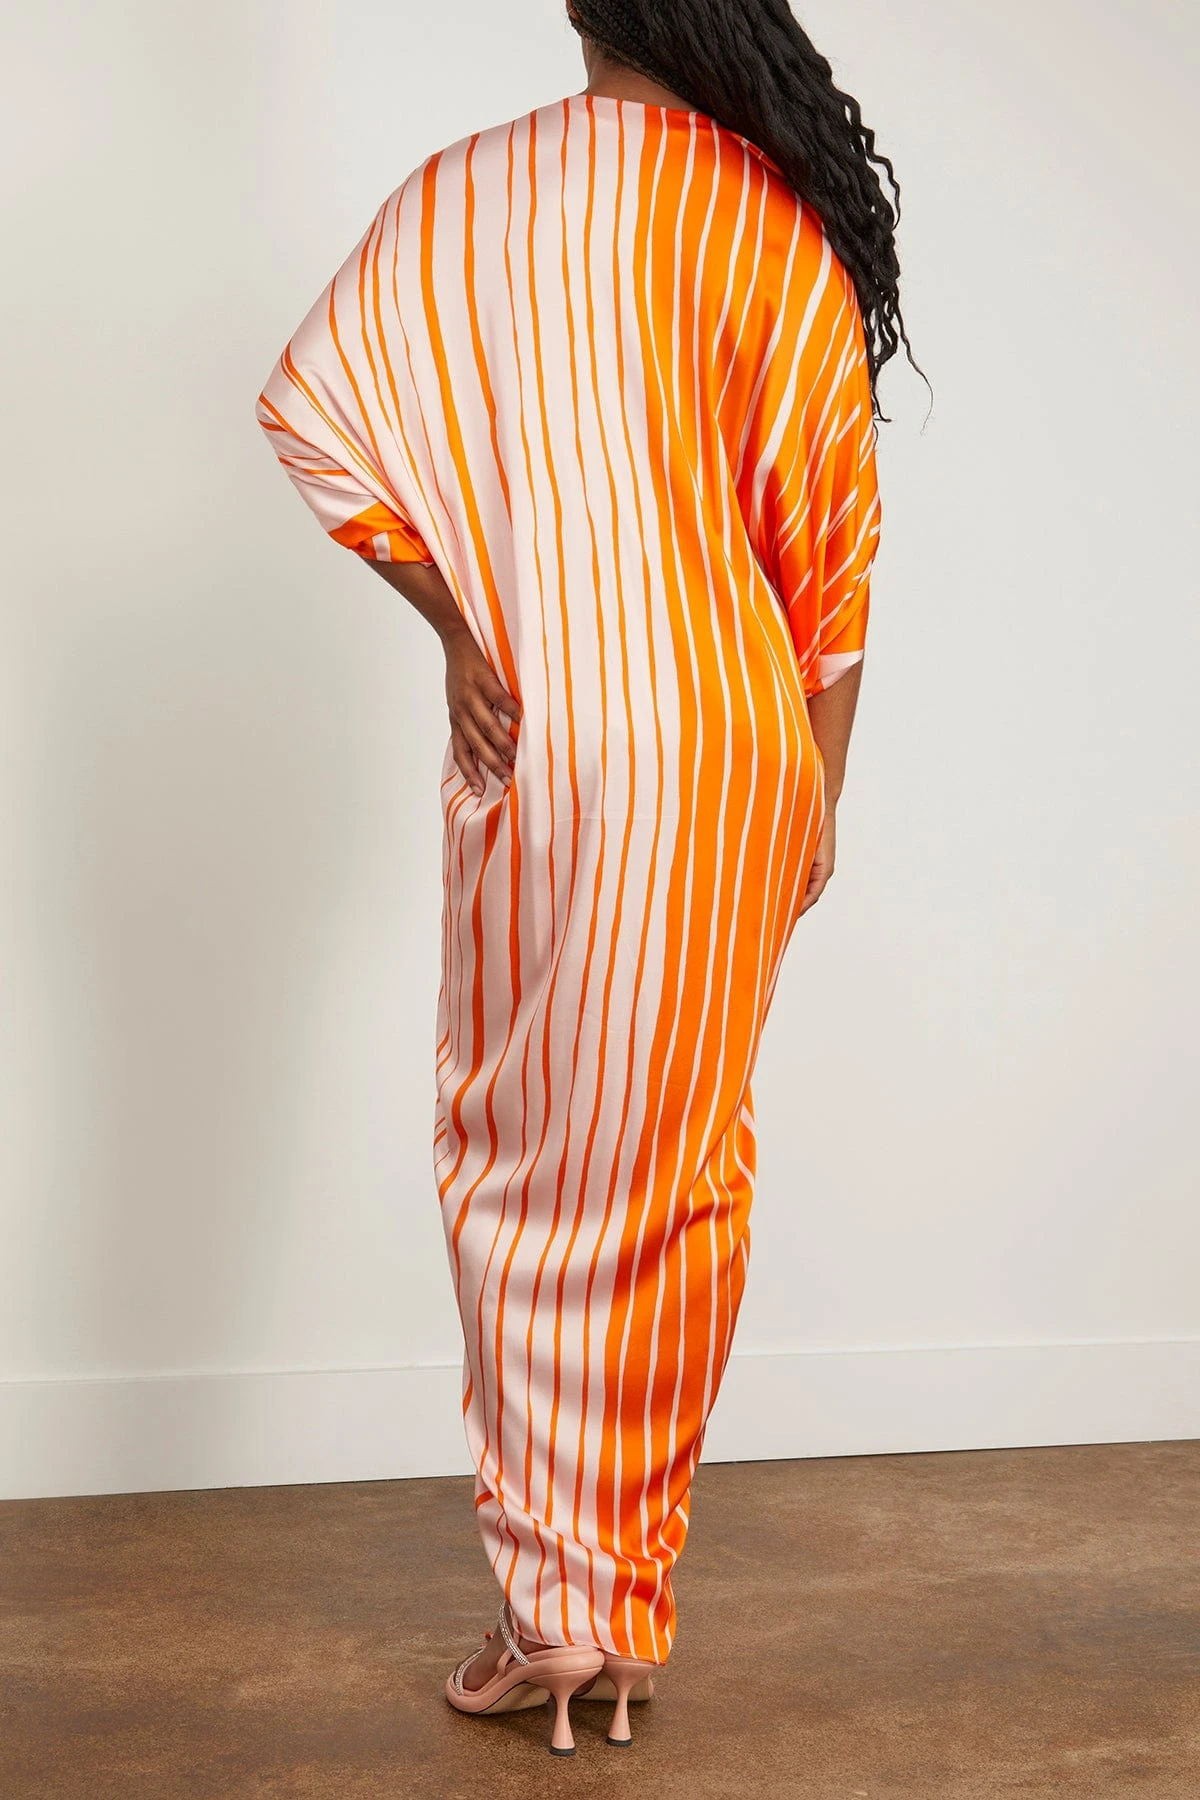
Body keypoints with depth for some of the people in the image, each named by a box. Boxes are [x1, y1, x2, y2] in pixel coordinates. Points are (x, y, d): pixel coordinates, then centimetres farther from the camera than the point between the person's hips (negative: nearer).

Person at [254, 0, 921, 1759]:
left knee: (531, 1155, 9)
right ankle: (633, 1596, 21)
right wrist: (818, 785, 7)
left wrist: (454, 624, -4)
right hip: (746, 754, 2)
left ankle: (558, 1604, 12)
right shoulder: (793, 216, 2)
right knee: (687, 1158, 9)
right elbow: (836, 532, 1)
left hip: (556, 745, -2)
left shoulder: (477, 192, -2)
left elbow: (311, 403, -10)